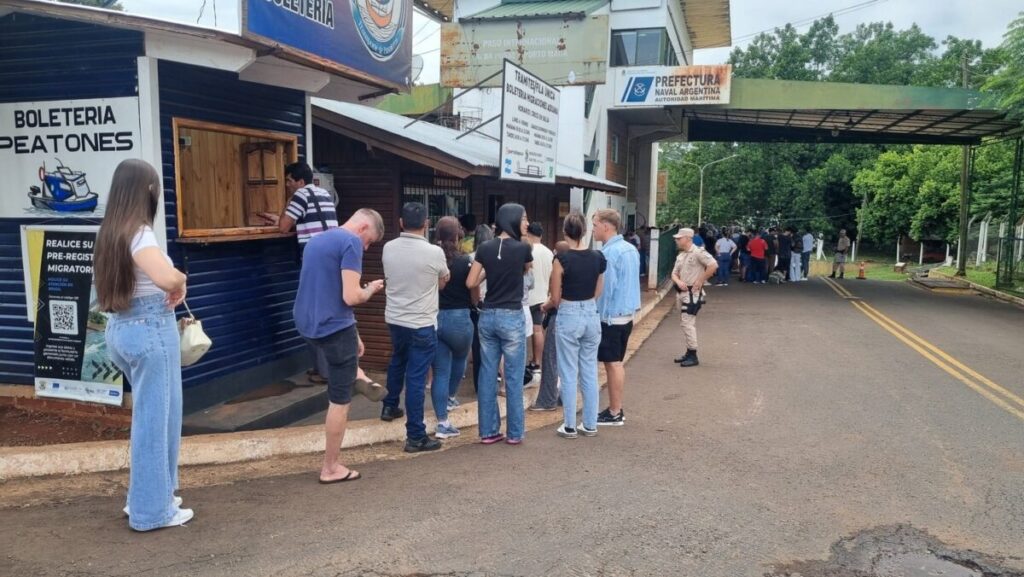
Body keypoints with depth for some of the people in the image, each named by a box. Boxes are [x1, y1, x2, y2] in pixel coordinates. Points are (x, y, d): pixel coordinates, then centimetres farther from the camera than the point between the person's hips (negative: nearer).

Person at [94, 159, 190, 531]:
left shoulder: (111, 233, 8)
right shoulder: (138, 234, -18)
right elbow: (168, 278, -35)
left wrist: (167, 294, 9)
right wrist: (181, 285, -14)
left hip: (121, 328, 9)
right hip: (150, 329, -9)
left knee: (149, 413, 21)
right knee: (156, 418, 2)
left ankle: (147, 496, 32)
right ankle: (152, 511, 13)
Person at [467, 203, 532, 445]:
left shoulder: (484, 248, 1)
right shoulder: (522, 248, -10)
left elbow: (470, 283, 5)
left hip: (488, 316, 4)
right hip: (511, 317, -4)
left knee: (487, 375, 9)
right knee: (514, 377, 5)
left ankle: (488, 431, 16)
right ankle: (515, 432, 14)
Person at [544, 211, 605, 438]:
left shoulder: (562, 259, -15)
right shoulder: (598, 257, -1)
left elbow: (555, 299, -9)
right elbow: (597, 293, 8)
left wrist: (545, 306, 11)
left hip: (569, 317, -5)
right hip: (591, 315, 5)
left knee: (569, 374, 5)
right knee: (590, 372, 12)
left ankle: (569, 426, 12)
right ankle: (590, 424, 20)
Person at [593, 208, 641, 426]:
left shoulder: (609, 253, -19)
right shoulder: (631, 249, 9)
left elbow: (605, 289, -19)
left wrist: (599, 316, -10)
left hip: (611, 316, -9)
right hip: (626, 314, 9)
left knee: (612, 364, -1)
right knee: (617, 362, 15)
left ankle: (614, 414, 7)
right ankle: (616, 409, 23)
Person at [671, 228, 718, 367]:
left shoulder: (698, 252, -14)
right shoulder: (680, 255, 13)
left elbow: (713, 265, -25)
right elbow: (674, 273, 15)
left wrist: (700, 281, -19)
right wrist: (678, 281, -8)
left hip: (692, 293, -9)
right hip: (681, 292, 9)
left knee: (687, 323, -11)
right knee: (685, 323, 14)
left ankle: (693, 356, -4)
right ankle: (689, 353, 23)